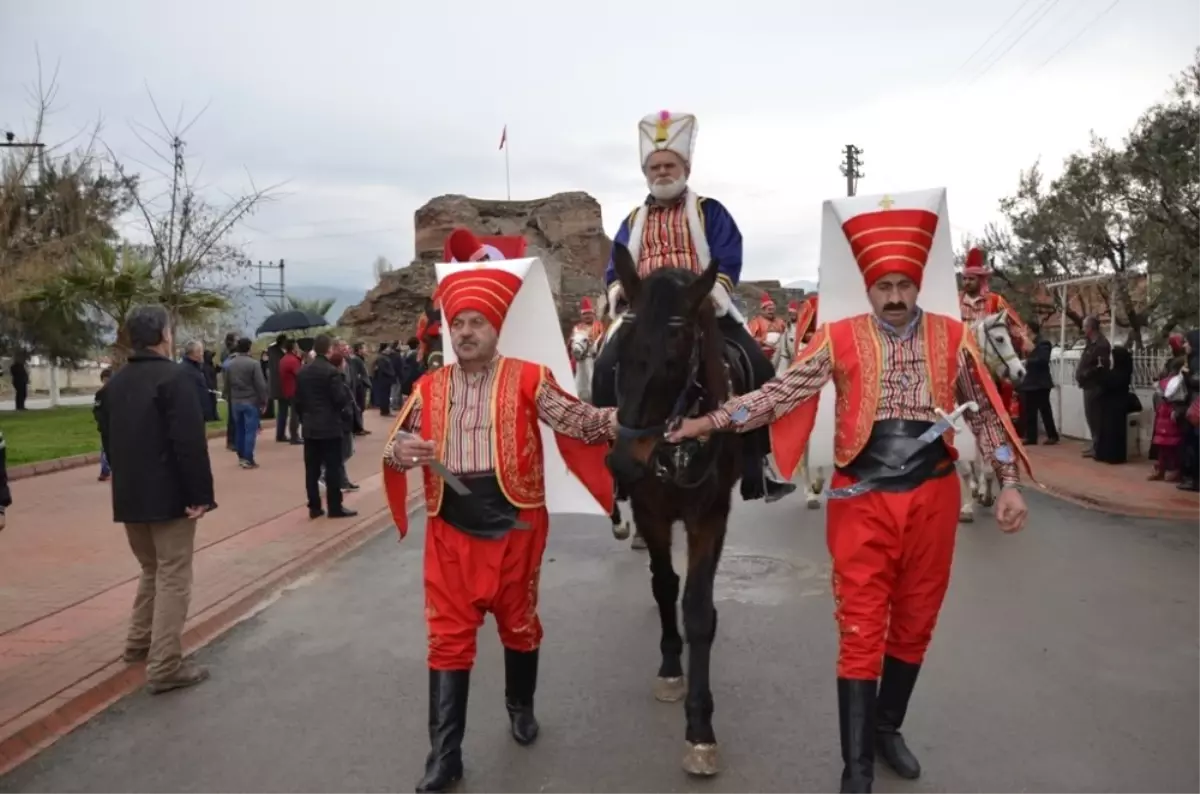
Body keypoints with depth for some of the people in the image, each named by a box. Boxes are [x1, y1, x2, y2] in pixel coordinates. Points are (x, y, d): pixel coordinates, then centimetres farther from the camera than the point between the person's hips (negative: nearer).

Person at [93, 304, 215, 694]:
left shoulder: (115, 383, 11)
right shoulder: (174, 377, -15)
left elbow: (109, 439, 15)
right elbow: (190, 443, -21)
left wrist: (127, 481, 21)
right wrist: (200, 494, -18)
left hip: (129, 495, 8)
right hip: (169, 495, -8)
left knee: (152, 569, 24)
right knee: (173, 578, -2)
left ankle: (139, 643, 34)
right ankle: (165, 667, -1)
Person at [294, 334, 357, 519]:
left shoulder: (303, 372, 8)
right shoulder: (331, 371, -13)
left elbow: (298, 401, 11)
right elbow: (341, 399, -15)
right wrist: (345, 388, 4)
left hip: (310, 427, 6)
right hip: (330, 427, -6)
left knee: (312, 469, 7)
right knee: (333, 468, 0)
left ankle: (314, 507, 11)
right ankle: (335, 507, 3)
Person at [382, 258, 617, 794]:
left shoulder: (528, 379, -4)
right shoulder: (430, 388, 5)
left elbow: (574, 419, -15)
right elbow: (397, 446, 7)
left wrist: (614, 420, -34)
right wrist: (401, 452, -17)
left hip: (514, 524, -1)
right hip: (450, 529, 2)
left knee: (518, 624, 17)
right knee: (448, 636, 5)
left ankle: (521, 707, 43)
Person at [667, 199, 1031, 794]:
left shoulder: (953, 338, 2)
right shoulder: (840, 340, -5)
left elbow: (986, 415, 8)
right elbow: (779, 395, -8)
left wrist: (1009, 485, 3)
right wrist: (711, 421, -15)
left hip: (932, 499, 3)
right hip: (863, 501, -2)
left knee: (914, 624, 16)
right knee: (861, 631, 1)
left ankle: (888, 727, 38)